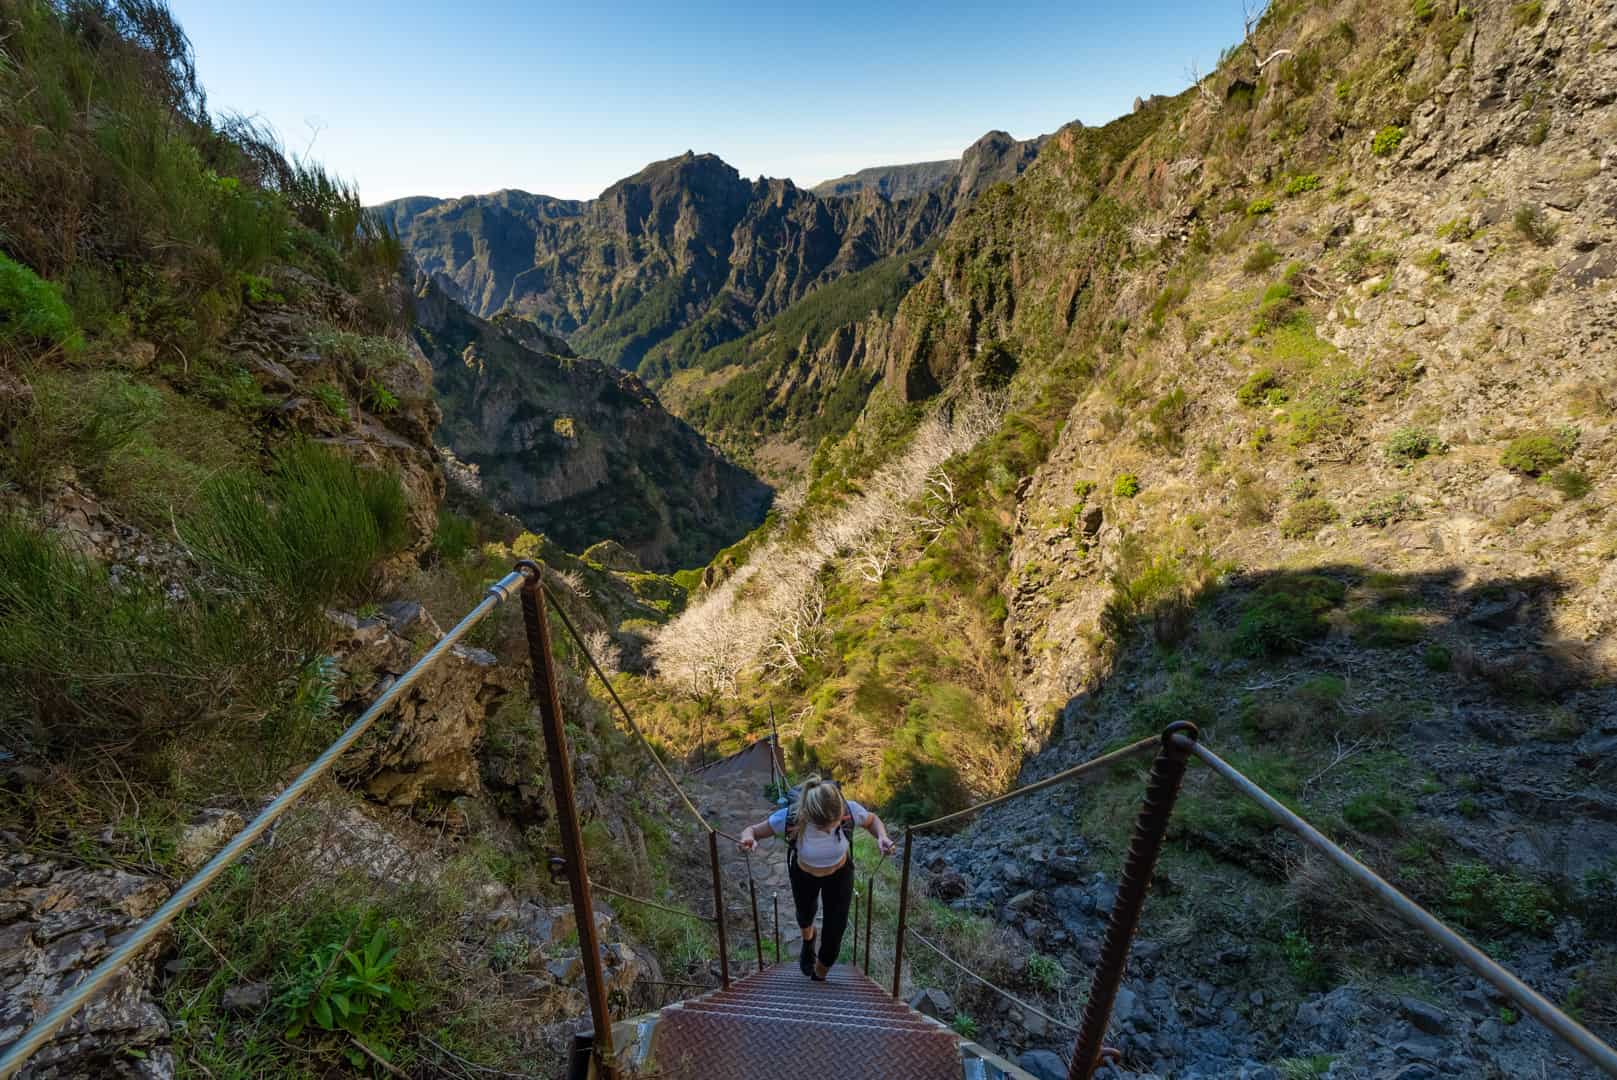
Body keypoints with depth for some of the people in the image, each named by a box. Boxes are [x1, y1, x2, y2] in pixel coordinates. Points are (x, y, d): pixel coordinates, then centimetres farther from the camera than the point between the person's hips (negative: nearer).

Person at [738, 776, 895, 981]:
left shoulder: (850, 811, -39)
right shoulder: (789, 818, -42)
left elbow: (872, 820, -15)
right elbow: (752, 830, -24)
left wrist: (882, 836, -36)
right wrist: (747, 838, -48)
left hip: (840, 874, 0)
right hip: (803, 875, 0)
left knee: (833, 939, 11)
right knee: (805, 914, 32)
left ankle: (818, 979, 48)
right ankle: (808, 942, 71)